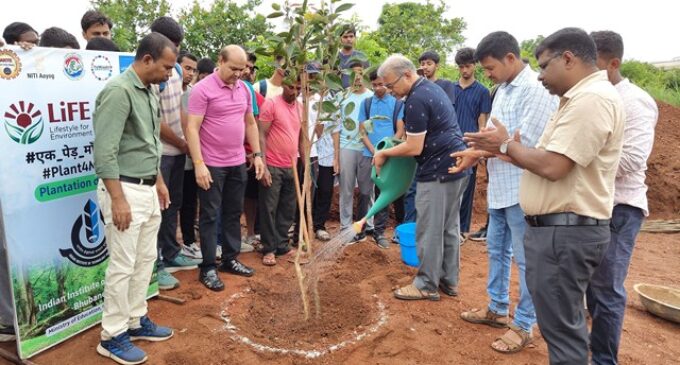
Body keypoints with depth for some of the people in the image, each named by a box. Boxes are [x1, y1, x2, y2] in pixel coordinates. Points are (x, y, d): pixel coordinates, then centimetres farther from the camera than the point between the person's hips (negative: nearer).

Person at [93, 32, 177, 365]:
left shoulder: (149, 92, 11)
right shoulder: (119, 91, -18)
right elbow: (104, 151, -22)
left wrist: (159, 182, 21)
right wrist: (118, 200, -23)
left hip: (148, 189, 9)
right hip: (125, 190, -9)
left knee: (145, 259, 15)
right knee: (122, 265, 0)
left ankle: (136, 321, 30)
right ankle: (112, 336, 15)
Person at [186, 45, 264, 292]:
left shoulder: (244, 89, 9)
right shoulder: (203, 89, -12)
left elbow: (250, 124, 17)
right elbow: (192, 128, -15)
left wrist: (257, 154, 10)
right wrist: (199, 163, -21)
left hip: (238, 163, 6)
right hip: (211, 164, -6)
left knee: (234, 213, 14)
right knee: (209, 216, 3)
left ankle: (230, 259, 27)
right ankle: (208, 268, 12)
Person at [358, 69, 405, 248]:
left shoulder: (397, 103, 3)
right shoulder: (366, 103, 8)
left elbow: (400, 131, -1)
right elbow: (362, 131, 4)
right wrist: (374, 150, -10)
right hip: (369, 154, 1)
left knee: (383, 194, 6)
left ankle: (379, 231, 15)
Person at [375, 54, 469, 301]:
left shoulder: (416, 100, -17)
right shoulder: (432, 87, 15)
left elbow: (414, 148, -17)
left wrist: (384, 154, -4)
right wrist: (407, 137, 19)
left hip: (438, 171, -10)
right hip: (456, 168, 10)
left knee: (429, 231, -1)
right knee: (450, 227, 15)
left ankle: (426, 285, 10)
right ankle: (449, 280, 24)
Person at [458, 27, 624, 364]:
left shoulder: (593, 98, -17)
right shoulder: (581, 98, 18)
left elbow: (552, 165, -24)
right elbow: (545, 158, 16)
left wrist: (507, 144, -8)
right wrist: (503, 148, 6)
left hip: (566, 231, -11)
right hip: (559, 227, 11)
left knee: (561, 326, 1)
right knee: (563, 320, 21)